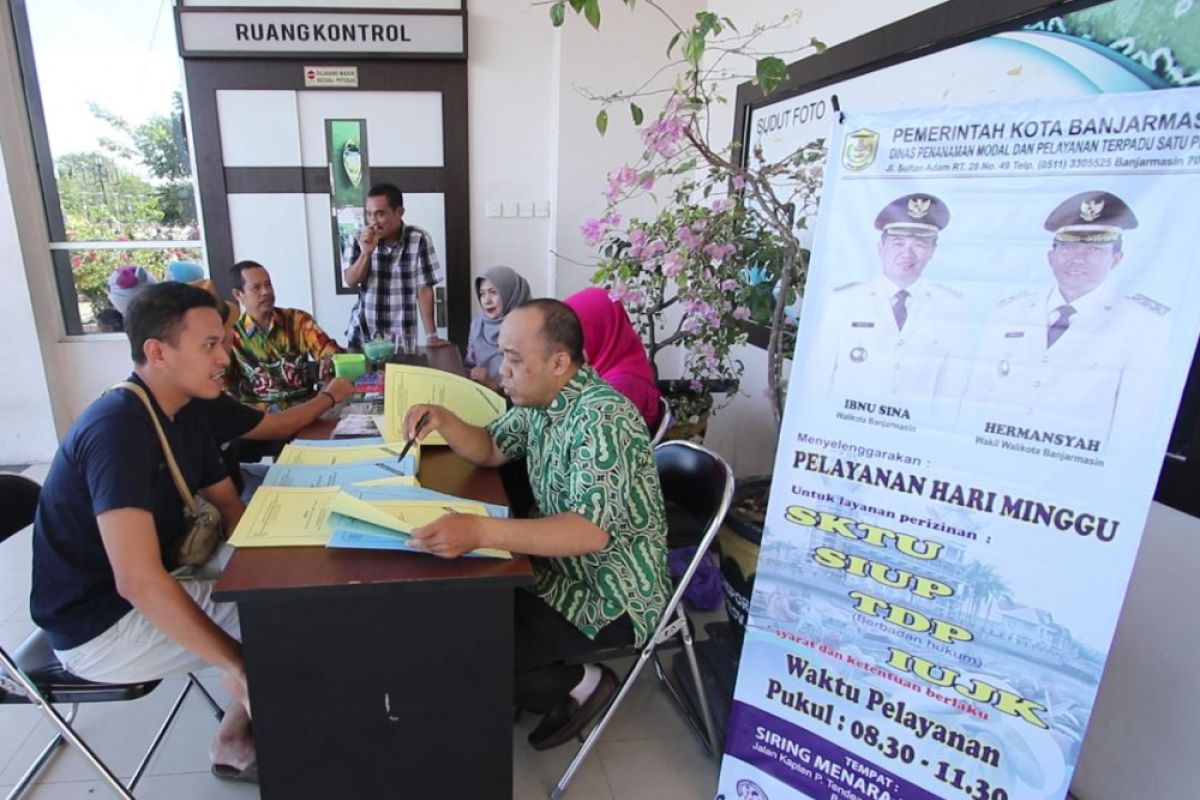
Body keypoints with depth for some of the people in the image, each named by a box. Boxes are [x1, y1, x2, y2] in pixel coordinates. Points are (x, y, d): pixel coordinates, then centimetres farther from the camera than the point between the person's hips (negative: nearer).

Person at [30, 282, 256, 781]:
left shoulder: (183, 413, 0)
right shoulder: (117, 427, -29)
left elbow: (227, 505, 10)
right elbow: (138, 582, -37)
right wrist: (240, 666, -31)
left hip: (148, 590, 9)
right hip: (99, 625, -9)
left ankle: (244, 731, 14)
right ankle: (237, 744, 10)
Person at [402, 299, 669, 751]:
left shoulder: (602, 418, -28)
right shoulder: (540, 400, 0)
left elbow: (590, 532, -36)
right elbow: (490, 450, 12)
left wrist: (480, 531, -46)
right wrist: (442, 420, -7)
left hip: (613, 598, -9)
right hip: (565, 567, 9)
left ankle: (580, 685, 9)